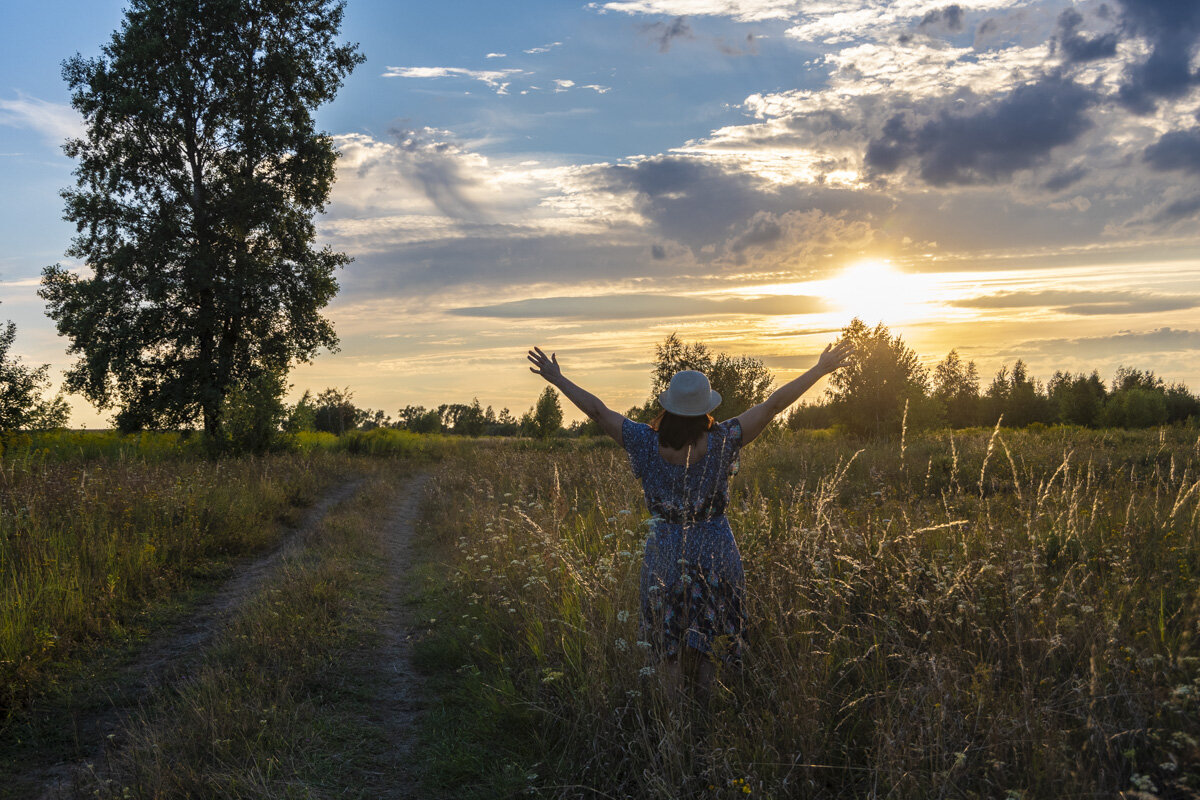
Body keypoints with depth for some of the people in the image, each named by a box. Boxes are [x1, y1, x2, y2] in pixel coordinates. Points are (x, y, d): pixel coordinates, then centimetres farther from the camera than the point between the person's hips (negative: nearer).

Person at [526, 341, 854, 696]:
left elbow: (597, 410, -13)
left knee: (671, 644, 21)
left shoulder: (646, 444, -18)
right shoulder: (721, 443, -21)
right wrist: (821, 369, -14)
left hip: (665, 554, 1)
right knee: (709, 637, 20)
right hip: (715, 553, -1)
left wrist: (557, 379, -1)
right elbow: (773, 404, -19)